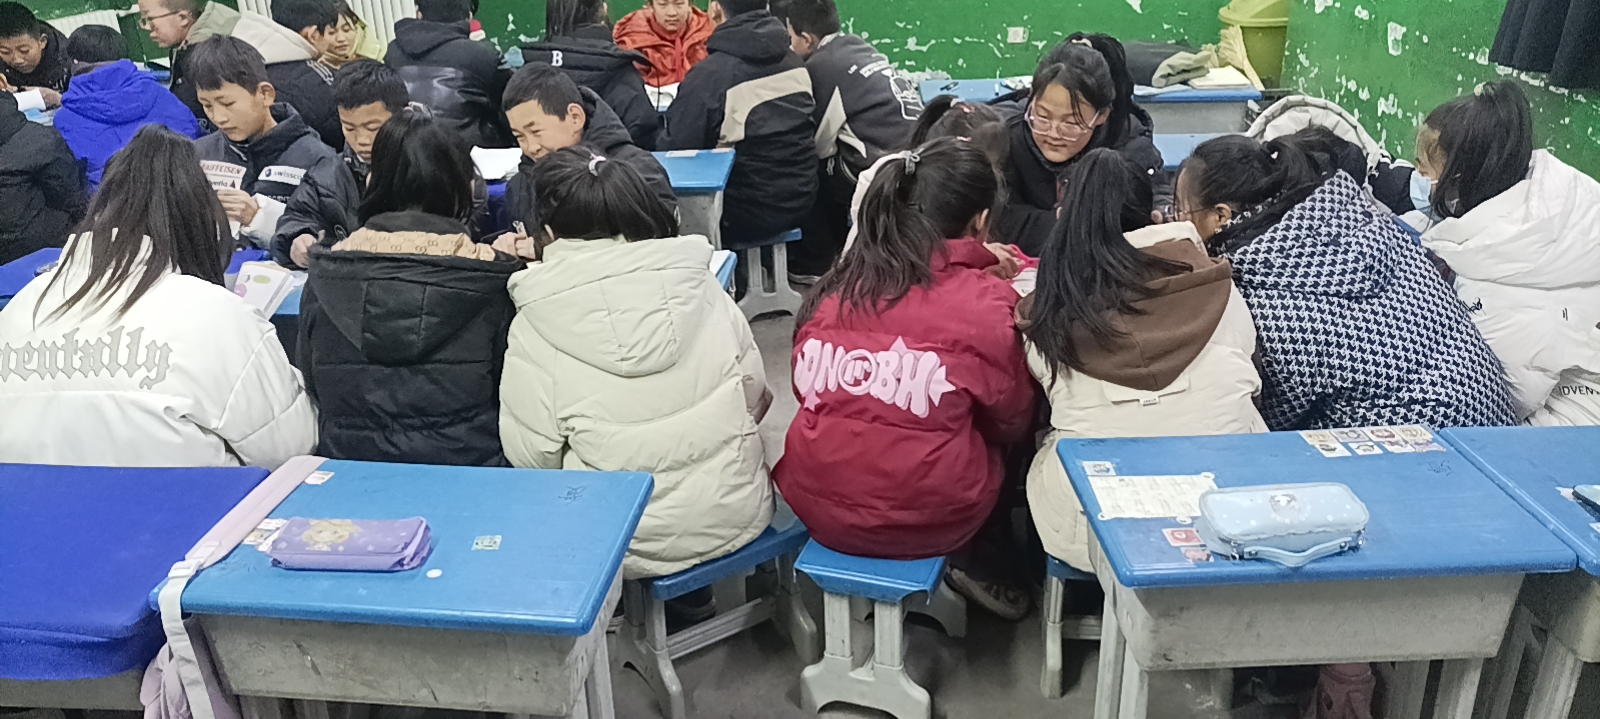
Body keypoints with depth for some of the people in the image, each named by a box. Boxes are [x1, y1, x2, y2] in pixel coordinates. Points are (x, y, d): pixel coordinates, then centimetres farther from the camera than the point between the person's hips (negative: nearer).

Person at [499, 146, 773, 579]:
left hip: (634, 548, -2)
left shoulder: (533, 330, -12)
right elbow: (755, 400, 2)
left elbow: (531, 456, -9)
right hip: (735, 518, 3)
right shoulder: (703, 289, -5)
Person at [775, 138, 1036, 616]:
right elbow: (1011, 422, 1)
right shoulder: (987, 301, -12)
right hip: (926, 521, -3)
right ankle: (987, 569, 27)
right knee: (1020, 445, 22)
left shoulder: (833, 287, -2)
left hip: (818, 507, 4)